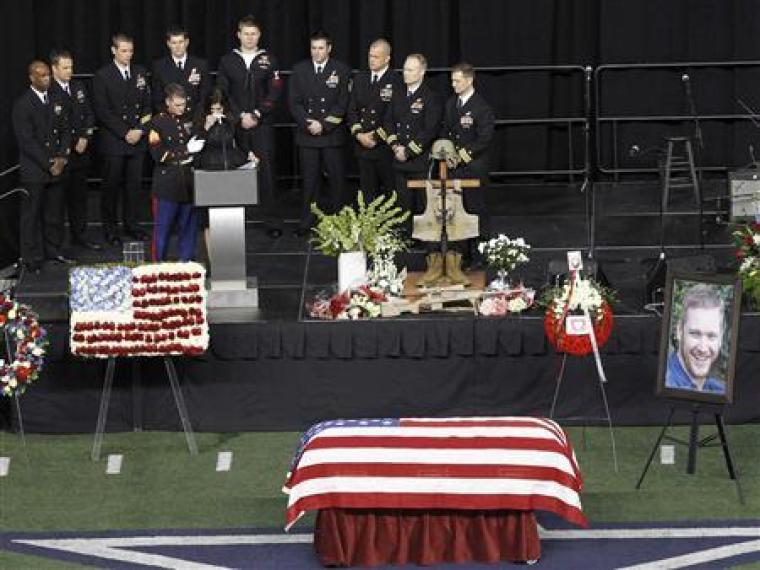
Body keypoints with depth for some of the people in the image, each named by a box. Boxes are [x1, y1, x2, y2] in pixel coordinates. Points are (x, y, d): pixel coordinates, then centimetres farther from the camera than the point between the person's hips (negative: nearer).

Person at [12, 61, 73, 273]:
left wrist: (62, 158, -3)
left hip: (56, 168, 6)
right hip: (34, 171, -6)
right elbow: (27, 140, -14)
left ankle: (53, 250, 24)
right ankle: (32, 259, 8)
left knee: (55, 213, 11)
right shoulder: (22, 105, -10)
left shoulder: (55, 101, 11)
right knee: (32, 215, 1)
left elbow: (65, 130, 13)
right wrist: (48, 164, -14)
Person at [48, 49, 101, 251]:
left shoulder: (78, 86, 10)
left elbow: (89, 114, 13)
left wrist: (85, 138, -1)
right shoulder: (48, 92, -13)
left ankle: (80, 236, 23)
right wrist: (72, 144, -13)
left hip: (81, 150, 7)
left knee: (79, 196, 14)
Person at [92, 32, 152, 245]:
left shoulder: (140, 73, 12)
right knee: (111, 185, 0)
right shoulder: (103, 76, -4)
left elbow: (147, 105, 12)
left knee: (134, 184, 5)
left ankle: (131, 224, 16)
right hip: (113, 141, -4)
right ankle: (110, 228, 8)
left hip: (137, 140, 4)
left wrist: (139, 130, -3)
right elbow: (102, 111, -8)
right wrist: (125, 133, -12)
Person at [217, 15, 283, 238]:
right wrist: (240, 116, -7)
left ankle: (272, 222, -3)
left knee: (266, 172, -5)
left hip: (262, 125, -1)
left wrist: (256, 115, -10)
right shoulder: (227, 61, 8)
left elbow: (274, 92, 0)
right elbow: (223, 92, 3)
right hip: (235, 125, 1)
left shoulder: (269, 60, 6)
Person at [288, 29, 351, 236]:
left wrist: (323, 124, -13)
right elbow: (294, 102, 4)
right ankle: (307, 220, 6)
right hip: (307, 134, 2)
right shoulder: (300, 70, 8)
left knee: (337, 178, 0)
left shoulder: (341, 70, 1)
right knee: (309, 178, 2)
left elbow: (342, 103, -4)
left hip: (332, 133, -2)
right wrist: (308, 123, -11)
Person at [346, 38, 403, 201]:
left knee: (392, 192, 0)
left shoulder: (396, 81, -7)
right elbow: (352, 110, 12)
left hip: (385, 147, -5)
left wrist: (376, 136, -14)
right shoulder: (360, 79, 12)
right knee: (367, 191, 7)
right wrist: (359, 134, -3)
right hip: (363, 146, 5)